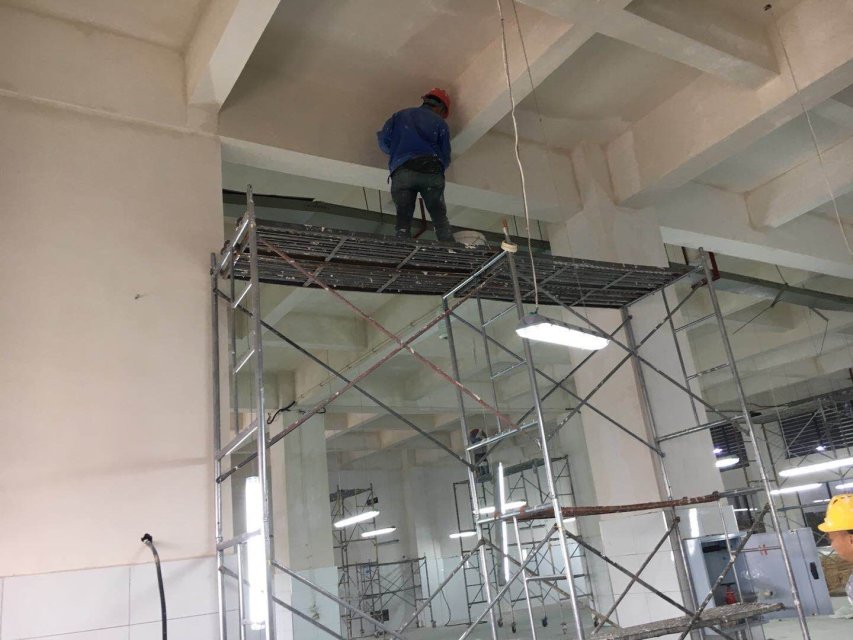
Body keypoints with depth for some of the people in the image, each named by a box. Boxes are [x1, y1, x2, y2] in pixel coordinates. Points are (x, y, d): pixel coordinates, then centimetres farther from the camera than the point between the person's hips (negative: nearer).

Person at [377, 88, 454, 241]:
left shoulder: (400, 116, 23)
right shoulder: (440, 123, 18)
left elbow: (384, 142, 11)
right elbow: (445, 157, 11)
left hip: (402, 172, 1)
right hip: (432, 172, -1)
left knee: (403, 219, -1)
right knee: (440, 218, 2)